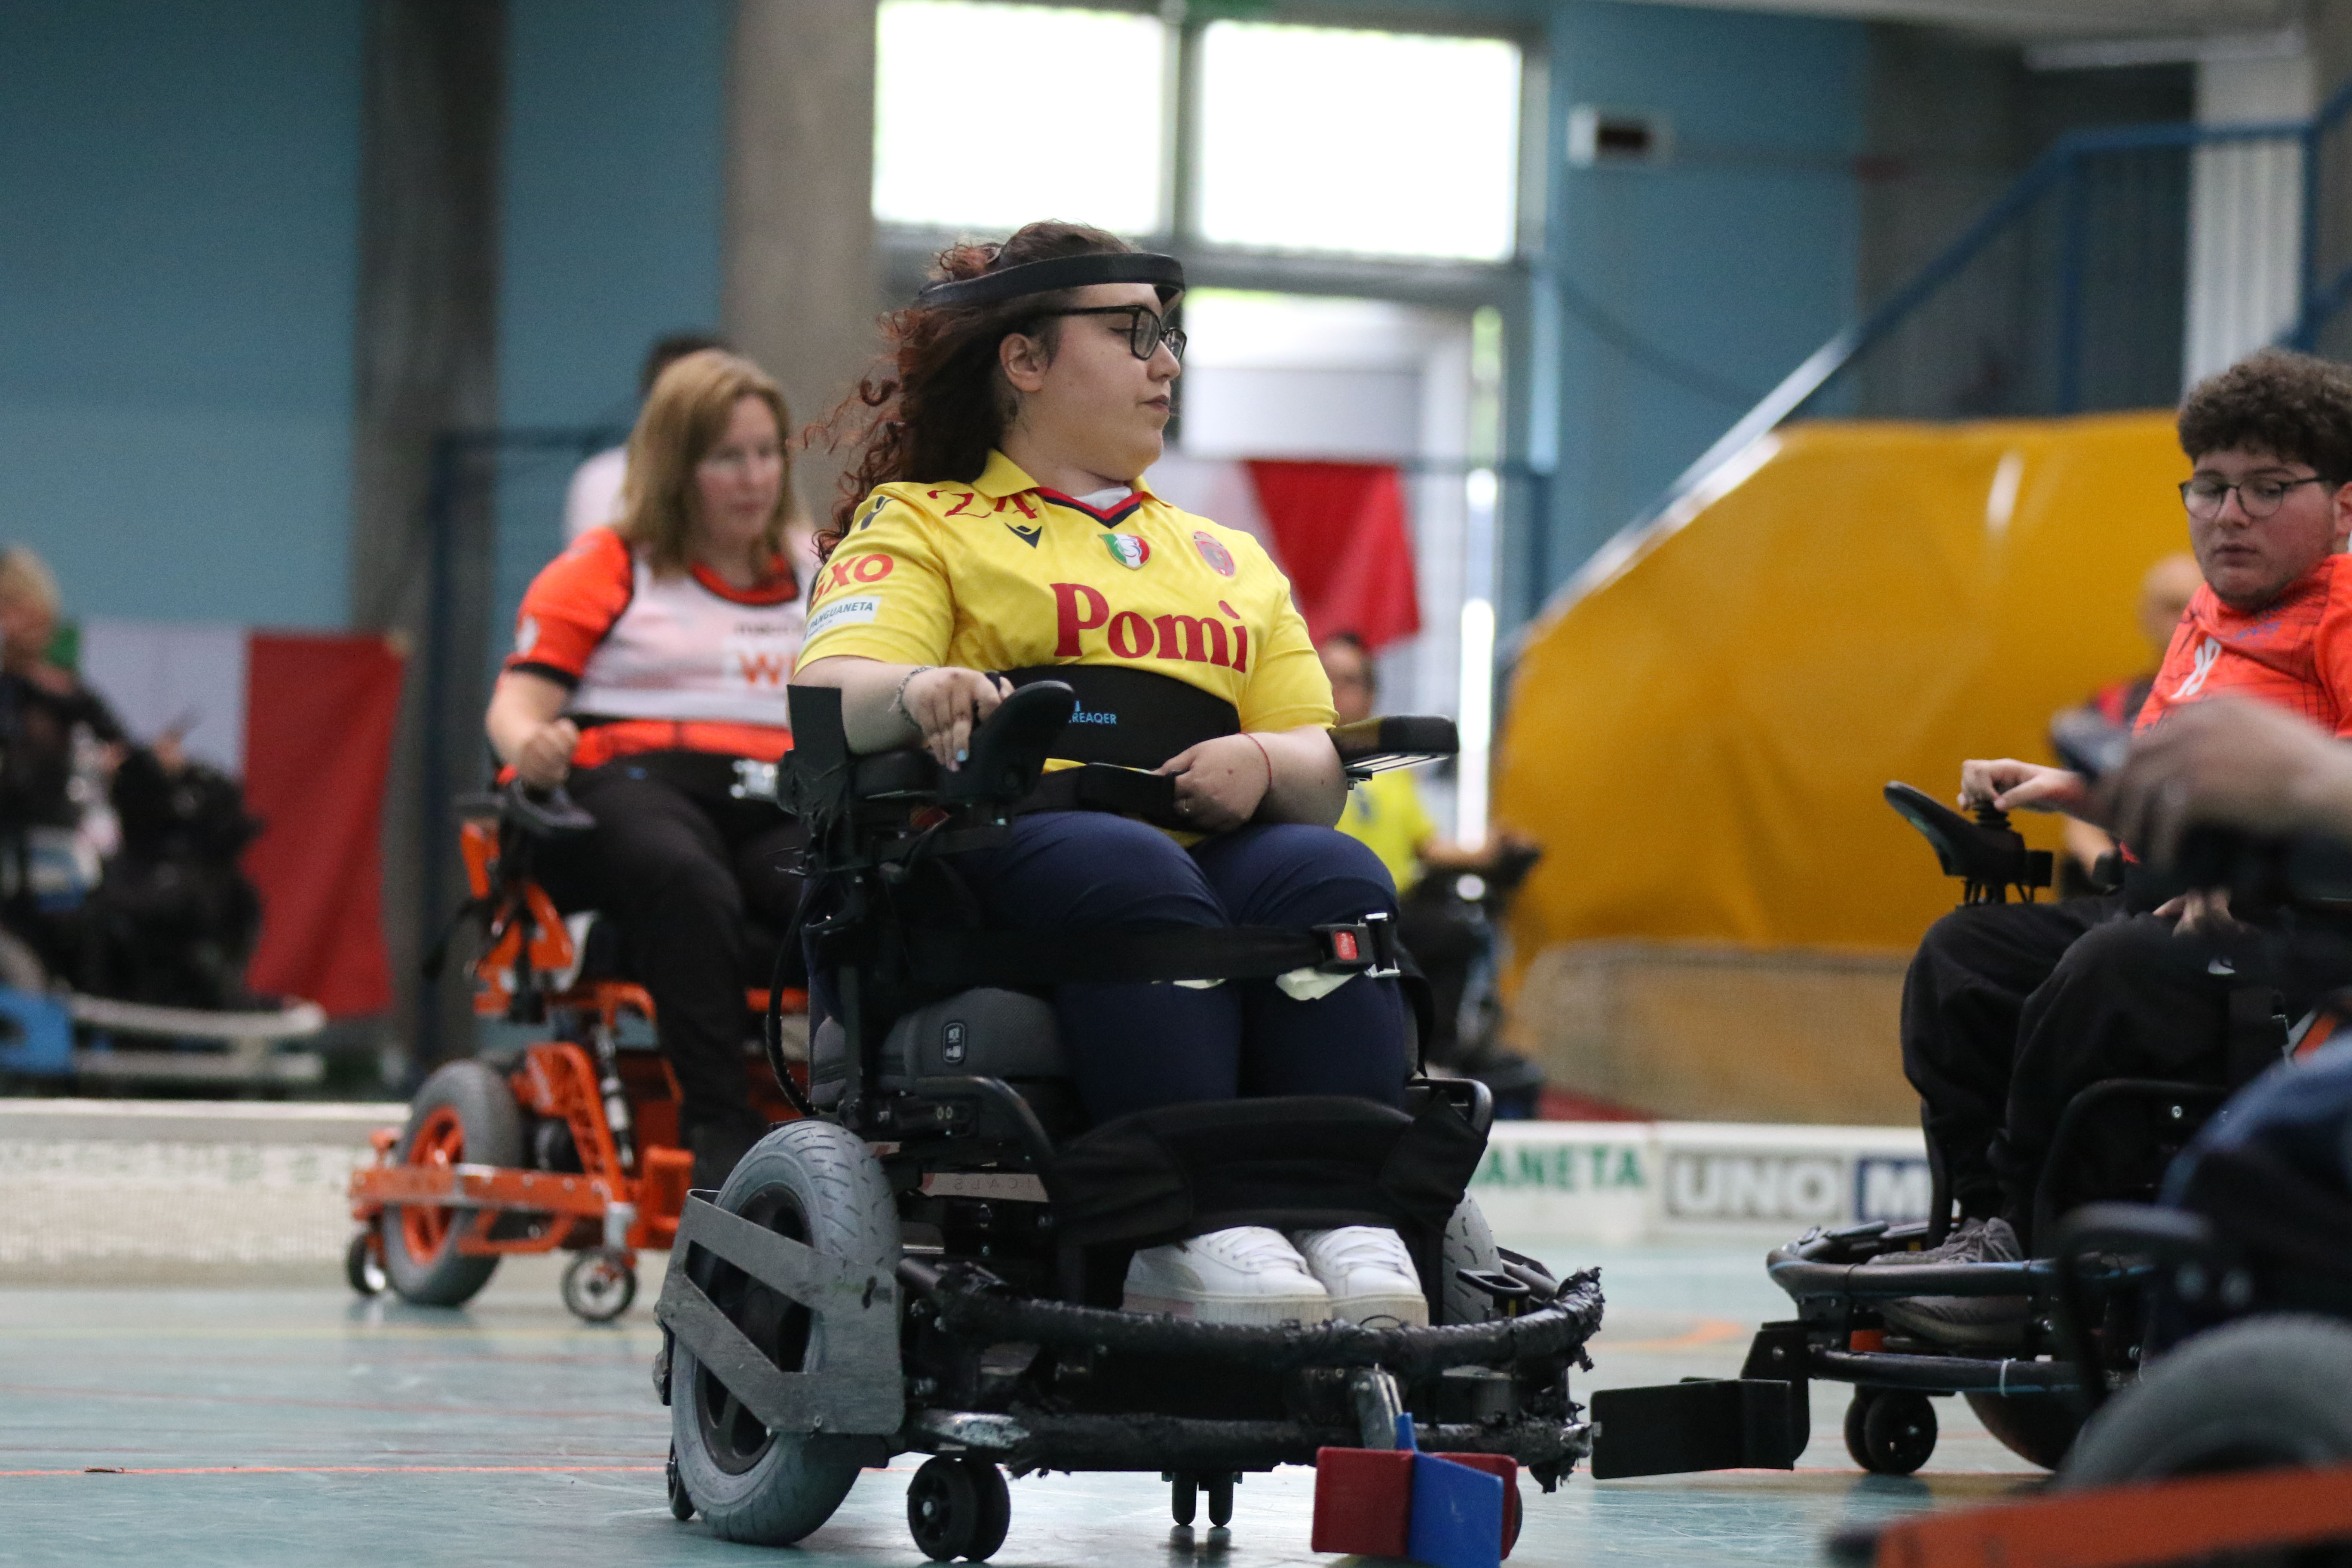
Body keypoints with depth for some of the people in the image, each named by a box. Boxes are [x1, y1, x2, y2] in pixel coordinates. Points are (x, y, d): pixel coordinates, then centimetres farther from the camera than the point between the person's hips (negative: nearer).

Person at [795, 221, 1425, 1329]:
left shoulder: (1230, 561, 32)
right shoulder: (920, 526, 18)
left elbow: (1321, 769, 21)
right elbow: (826, 696, -2)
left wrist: (1264, 766, -4)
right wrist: (917, 693, -26)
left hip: (1209, 862, 4)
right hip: (996, 856, -4)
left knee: (1331, 876, -30)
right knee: (1132, 875, -38)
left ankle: (1346, 1217, -45)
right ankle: (1188, 1230, -50)